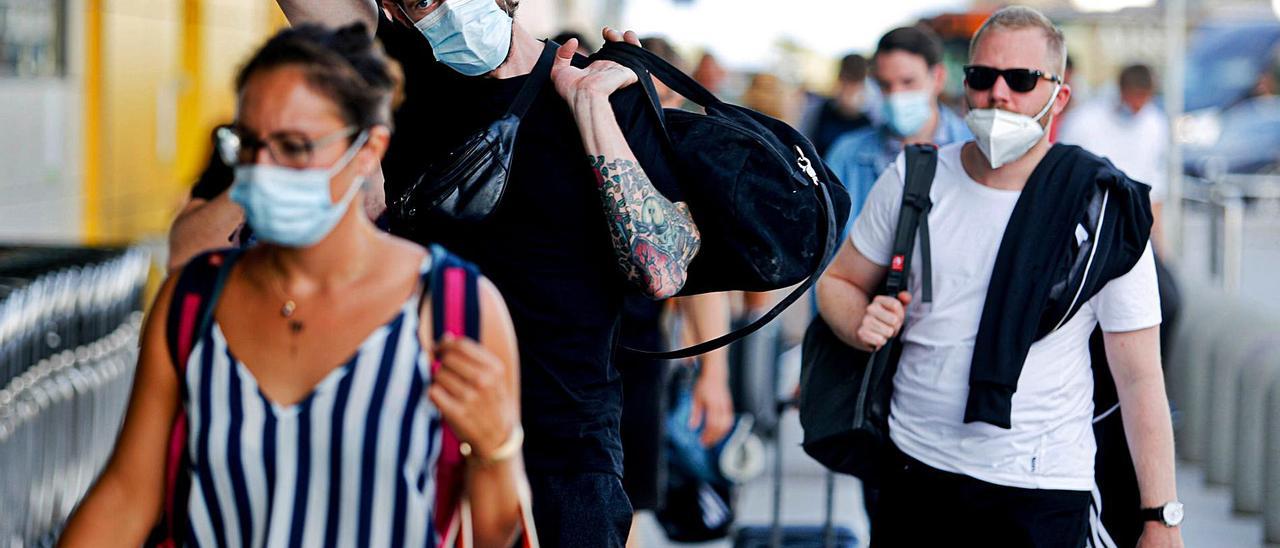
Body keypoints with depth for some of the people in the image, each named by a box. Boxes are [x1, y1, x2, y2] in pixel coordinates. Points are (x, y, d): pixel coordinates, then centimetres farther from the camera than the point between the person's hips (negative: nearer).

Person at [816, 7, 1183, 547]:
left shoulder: (1107, 213, -8)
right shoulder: (913, 181, 1)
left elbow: (1139, 379, -6)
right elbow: (839, 283, 16)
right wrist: (862, 325, -9)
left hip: (1041, 491, -3)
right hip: (914, 470, 3)